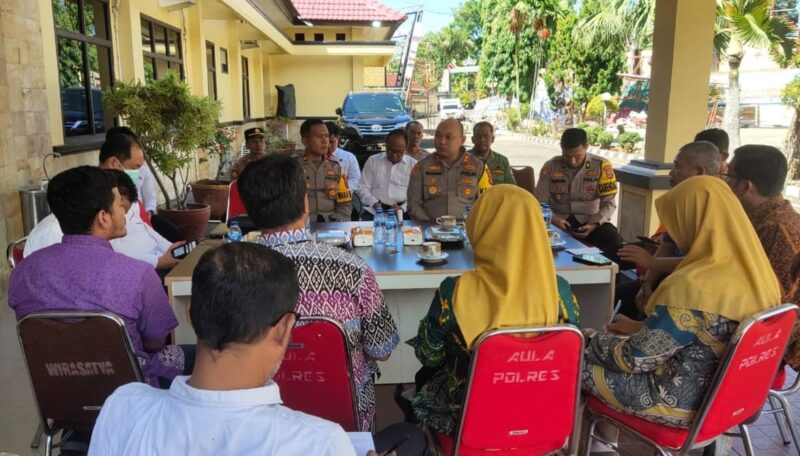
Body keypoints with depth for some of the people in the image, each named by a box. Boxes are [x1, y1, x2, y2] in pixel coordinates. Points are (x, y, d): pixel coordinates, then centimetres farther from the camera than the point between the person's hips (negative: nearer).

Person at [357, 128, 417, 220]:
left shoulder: (413, 165, 8)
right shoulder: (373, 160, 10)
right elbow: (363, 188, 8)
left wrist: (403, 208, -15)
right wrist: (374, 203, -10)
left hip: (401, 212, 1)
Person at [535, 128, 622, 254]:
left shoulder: (601, 166, -5)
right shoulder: (550, 167, -2)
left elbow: (608, 203, -2)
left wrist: (593, 224, -19)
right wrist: (553, 219, -18)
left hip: (591, 221, 0)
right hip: (559, 221, 0)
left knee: (614, 240, -31)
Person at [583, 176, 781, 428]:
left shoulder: (691, 287, -31)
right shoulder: (757, 274, -4)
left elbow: (634, 357, -20)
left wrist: (592, 342, -2)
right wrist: (638, 327, 13)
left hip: (684, 403, -8)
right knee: (606, 342, 19)